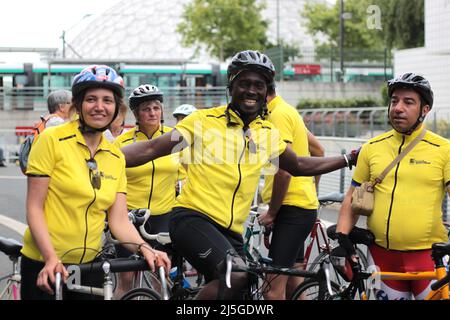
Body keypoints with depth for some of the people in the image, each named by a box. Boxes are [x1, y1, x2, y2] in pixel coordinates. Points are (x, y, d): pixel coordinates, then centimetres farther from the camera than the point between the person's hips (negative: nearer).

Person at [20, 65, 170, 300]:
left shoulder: (116, 157, 7)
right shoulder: (52, 140, -8)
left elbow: (119, 221, 3)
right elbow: (34, 208, -11)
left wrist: (144, 248, -16)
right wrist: (51, 258, -22)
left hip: (89, 264, 5)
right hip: (44, 265, -4)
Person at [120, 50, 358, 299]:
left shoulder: (268, 133, 13)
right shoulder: (204, 120, -2)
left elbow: (299, 166, 31)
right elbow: (152, 149, -7)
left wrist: (348, 159, 29)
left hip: (231, 231, 7)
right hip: (193, 217, -7)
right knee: (236, 275, -32)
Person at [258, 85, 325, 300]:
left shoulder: (278, 114, -16)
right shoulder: (287, 111, 15)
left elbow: (284, 170, -21)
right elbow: (318, 151, 24)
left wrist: (271, 212, -12)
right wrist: (310, 190, 25)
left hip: (292, 208, -11)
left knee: (273, 290, -14)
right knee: (293, 287, 16)